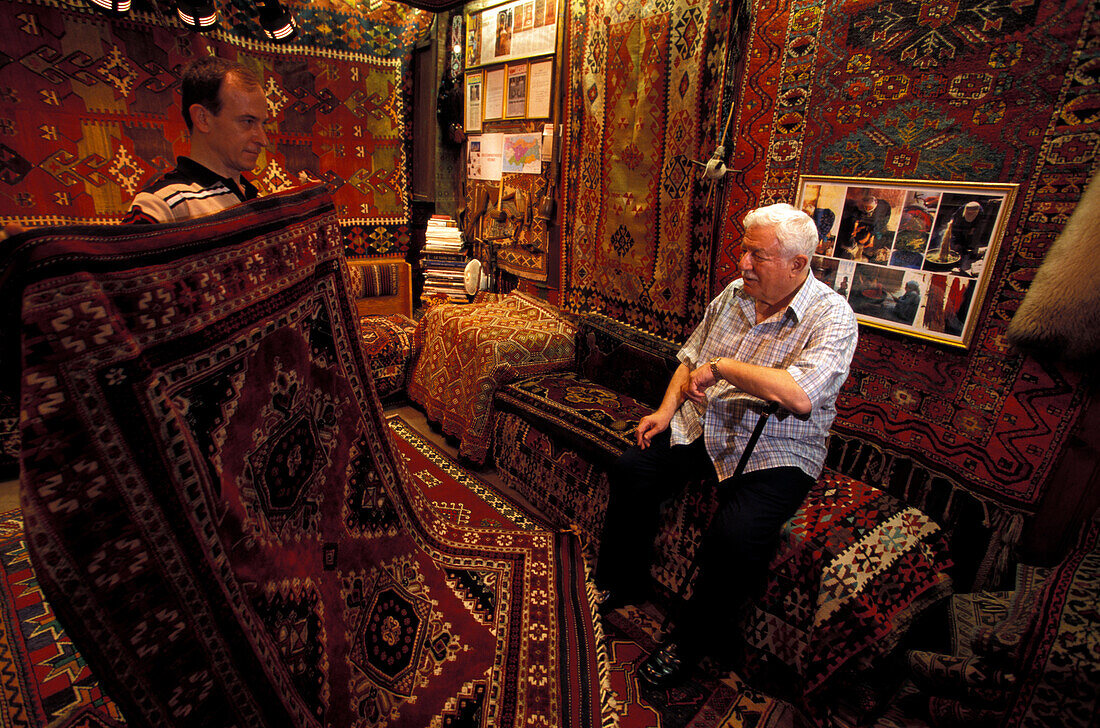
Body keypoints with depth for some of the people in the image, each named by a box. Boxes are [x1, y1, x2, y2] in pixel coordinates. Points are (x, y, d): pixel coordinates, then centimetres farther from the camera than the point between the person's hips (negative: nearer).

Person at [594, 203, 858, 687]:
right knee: (631, 471, -11)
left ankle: (695, 637, 3)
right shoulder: (733, 294, 6)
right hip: (701, 428, 6)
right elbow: (691, 359, 13)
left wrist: (721, 366, -22)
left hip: (774, 455, -5)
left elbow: (800, 396, -30)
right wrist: (667, 409, -2)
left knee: (736, 535, -28)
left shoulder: (832, 318, -13)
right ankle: (621, 584, 14)